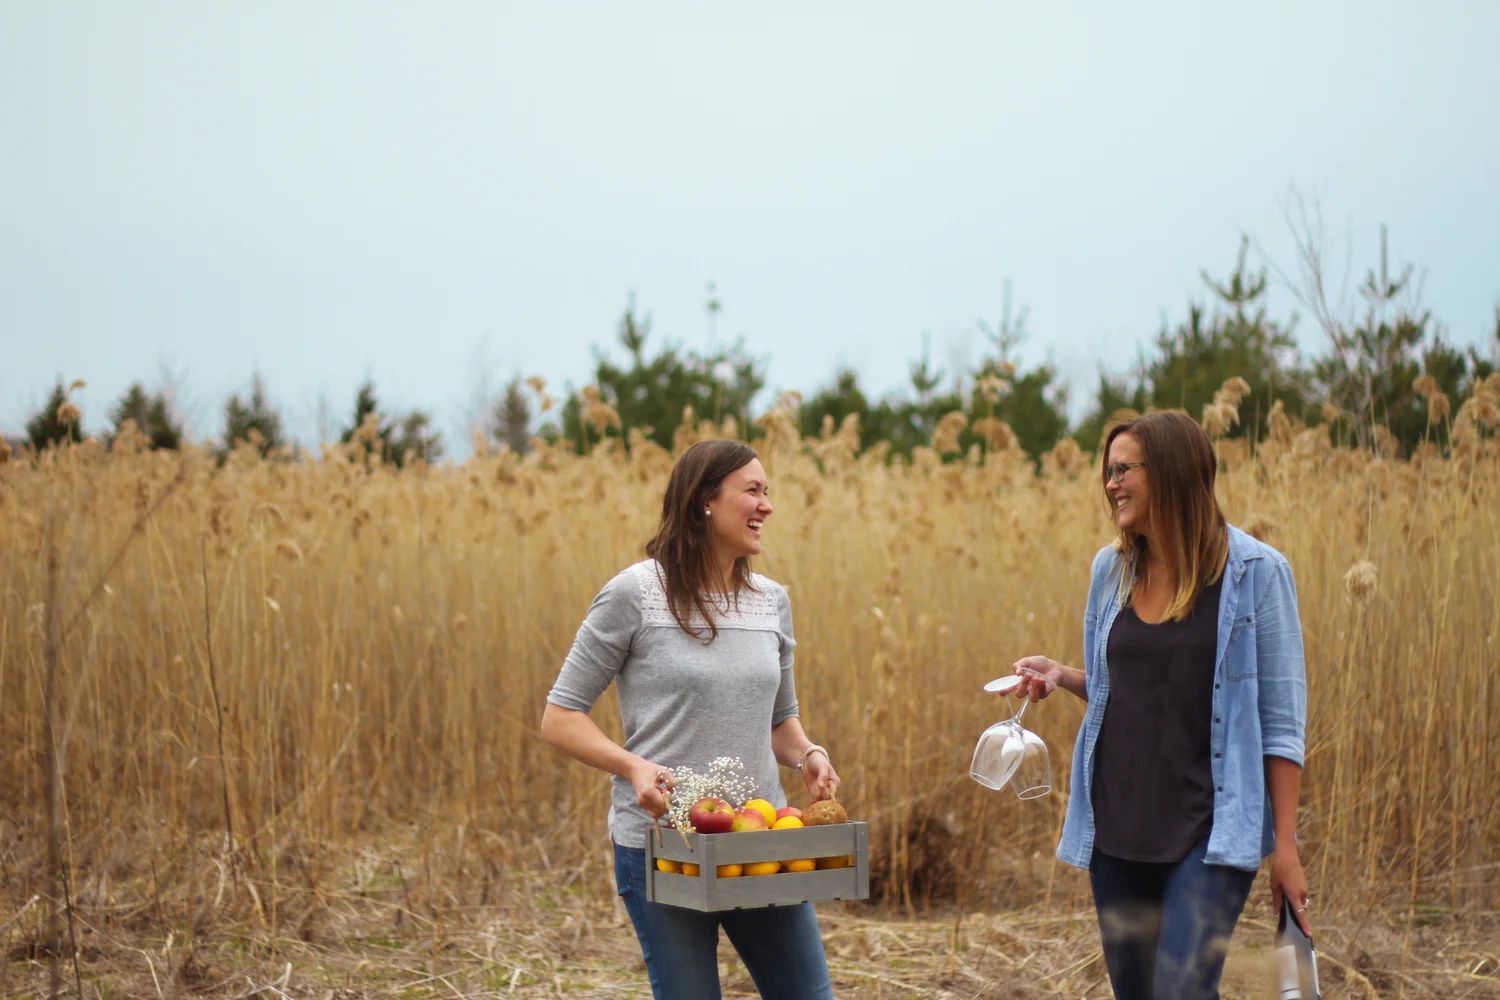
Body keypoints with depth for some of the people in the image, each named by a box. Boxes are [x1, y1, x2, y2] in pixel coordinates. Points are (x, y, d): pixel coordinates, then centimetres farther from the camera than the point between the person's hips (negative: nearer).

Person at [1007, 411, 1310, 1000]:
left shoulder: (1255, 571, -8)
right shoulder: (1111, 569, 7)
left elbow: (1283, 721, -7)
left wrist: (1286, 844, -10)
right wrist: (1060, 676, 0)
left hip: (1212, 829, -5)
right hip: (1119, 825, 5)